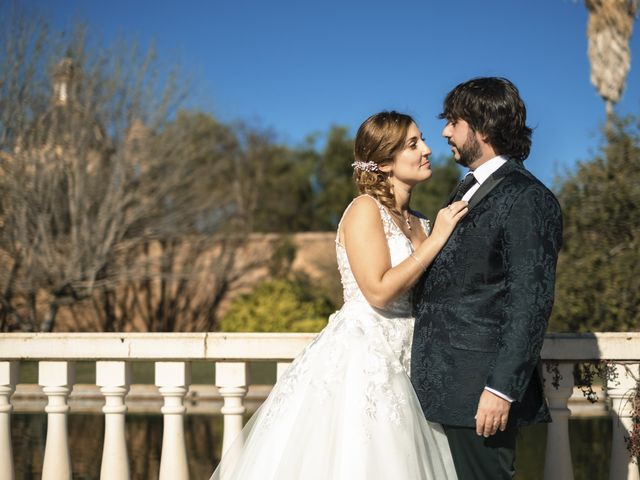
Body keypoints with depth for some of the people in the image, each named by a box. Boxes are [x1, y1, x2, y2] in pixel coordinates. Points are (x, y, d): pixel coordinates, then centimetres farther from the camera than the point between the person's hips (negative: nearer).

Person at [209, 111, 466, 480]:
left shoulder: (419, 224, 14)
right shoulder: (365, 210, -8)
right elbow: (379, 291, -18)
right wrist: (436, 239, -14)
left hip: (399, 369, 7)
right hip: (357, 362, -7)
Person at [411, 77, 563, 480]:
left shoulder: (528, 200, -12)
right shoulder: (468, 190, 18)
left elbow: (531, 304, -18)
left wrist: (502, 388, -22)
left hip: (482, 390, -9)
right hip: (447, 386, 9)